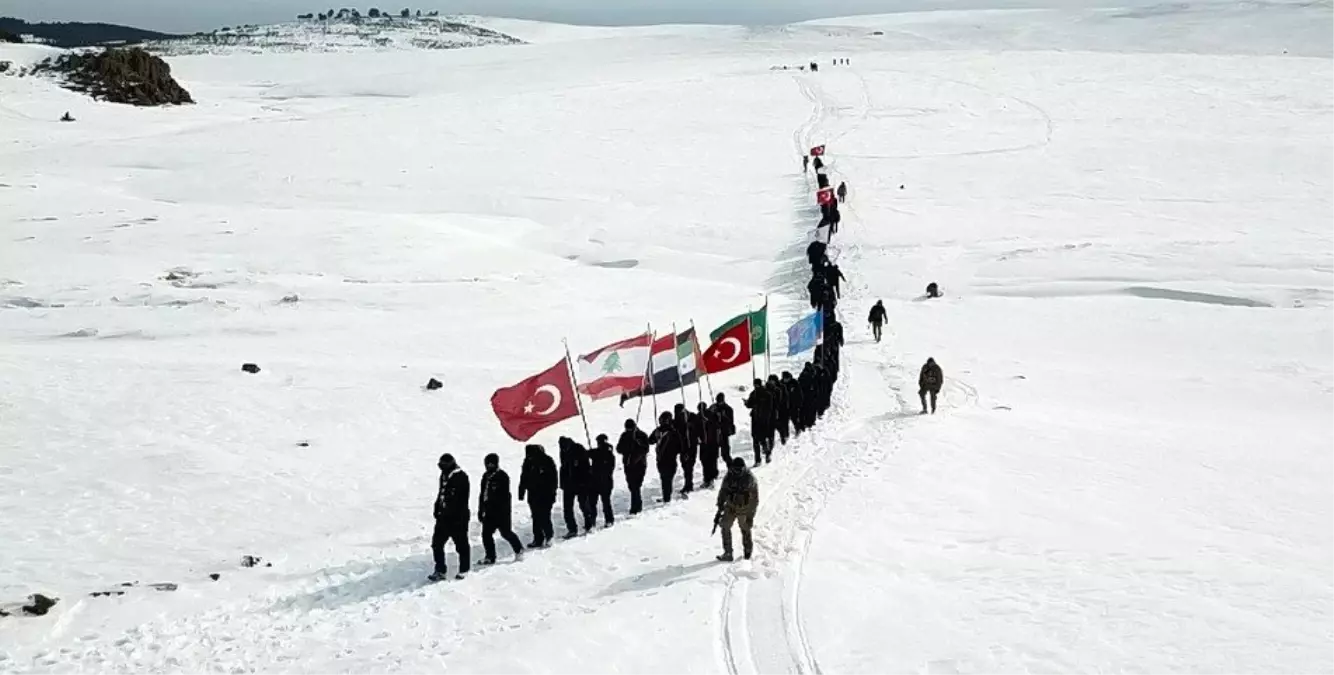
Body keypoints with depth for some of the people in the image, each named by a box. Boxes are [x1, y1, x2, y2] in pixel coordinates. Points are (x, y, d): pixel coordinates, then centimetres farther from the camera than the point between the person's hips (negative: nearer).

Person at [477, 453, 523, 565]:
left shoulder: (502, 476, -12)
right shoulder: (486, 476, 12)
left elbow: (504, 496, -17)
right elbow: (482, 494, 17)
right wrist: (481, 510, 16)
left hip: (501, 510, -7)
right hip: (489, 511, 7)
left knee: (506, 533, 0)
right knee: (486, 534, 2)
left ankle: (519, 550, 21)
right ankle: (490, 557, 10)